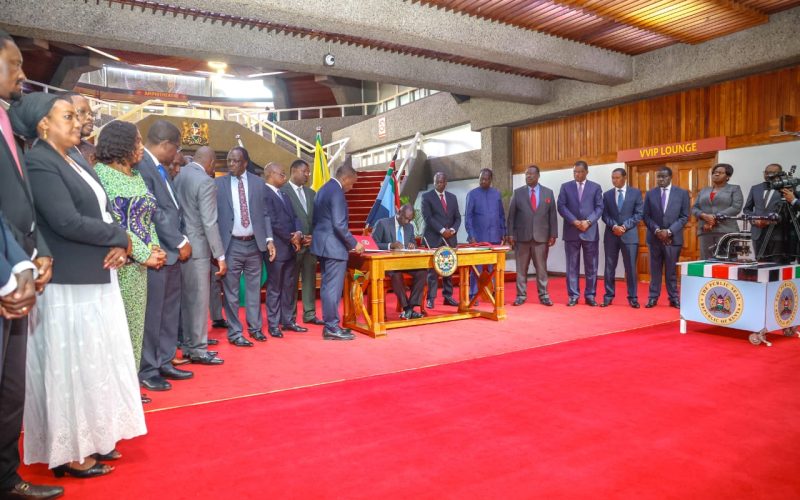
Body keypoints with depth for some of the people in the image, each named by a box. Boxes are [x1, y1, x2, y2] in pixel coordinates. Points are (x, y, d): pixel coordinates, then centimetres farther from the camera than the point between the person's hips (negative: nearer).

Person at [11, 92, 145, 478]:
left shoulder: (76, 162, 15)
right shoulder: (38, 163, -12)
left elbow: (102, 213, 14)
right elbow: (67, 222, -22)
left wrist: (119, 247, -5)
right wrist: (121, 238, -9)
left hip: (96, 280, 9)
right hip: (68, 285, -9)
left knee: (95, 363, 14)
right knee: (71, 367, 1)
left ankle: (91, 439, 27)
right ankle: (68, 451, 16)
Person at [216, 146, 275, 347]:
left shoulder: (258, 183, 4)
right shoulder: (219, 184, -1)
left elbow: (264, 213, 6)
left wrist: (269, 239, -3)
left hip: (254, 243, 2)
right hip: (231, 245, -2)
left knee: (254, 288, 12)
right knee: (231, 291, 3)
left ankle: (255, 327, 25)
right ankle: (235, 332, 14)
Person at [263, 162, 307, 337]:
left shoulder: (284, 195, 18)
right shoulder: (264, 194, -12)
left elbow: (294, 217, 12)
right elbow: (273, 222, -18)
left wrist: (298, 233, -7)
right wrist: (291, 238, -11)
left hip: (291, 248, 8)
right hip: (277, 248, -8)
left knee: (289, 287, 13)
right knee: (274, 288, 2)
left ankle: (288, 321, 22)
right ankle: (273, 324, 11)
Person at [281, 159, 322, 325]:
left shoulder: (311, 193, 15)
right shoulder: (282, 191, -7)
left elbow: (316, 218, 14)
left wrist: (313, 237, -1)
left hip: (311, 243, 6)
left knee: (310, 280, 10)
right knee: (291, 282, 2)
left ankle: (309, 314, 19)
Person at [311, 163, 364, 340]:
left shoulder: (324, 189, 14)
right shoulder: (337, 192, -15)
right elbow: (339, 224, -22)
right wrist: (354, 244, -12)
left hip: (323, 244, 10)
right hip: (333, 246, -10)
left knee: (327, 286, 13)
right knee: (333, 287, -4)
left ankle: (329, 324, 20)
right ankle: (332, 328, 2)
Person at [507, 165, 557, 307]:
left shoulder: (548, 192, 7)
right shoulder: (518, 192, 5)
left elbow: (552, 215, 5)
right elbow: (511, 215, 3)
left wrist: (553, 234, -1)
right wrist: (511, 234, -4)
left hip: (541, 236, 0)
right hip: (522, 236, 0)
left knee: (541, 267, 5)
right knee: (521, 268, 4)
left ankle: (543, 295, 13)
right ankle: (521, 295, 11)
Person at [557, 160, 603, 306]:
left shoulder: (595, 187, 8)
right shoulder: (565, 186, 7)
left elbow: (599, 208, 1)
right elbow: (561, 206, -1)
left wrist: (588, 222, -14)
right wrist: (574, 221, -13)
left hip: (590, 231, 0)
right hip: (571, 231, 0)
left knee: (591, 266, 4)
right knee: (572, 266, 2)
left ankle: (590, 295, 12)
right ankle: (573, 296, 8)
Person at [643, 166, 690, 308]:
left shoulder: (682, 193, 2)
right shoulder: (650, 194, 6)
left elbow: (684, 216, -2)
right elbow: (646, 216, 3)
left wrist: (669, 231, -13)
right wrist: (657, 230, -11)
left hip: (673, 237, -1)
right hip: (655, 237, 1)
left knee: (671, 270, 5)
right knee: (655, 269, 6)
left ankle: (674, 298, 13)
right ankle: (653, 297, 11)